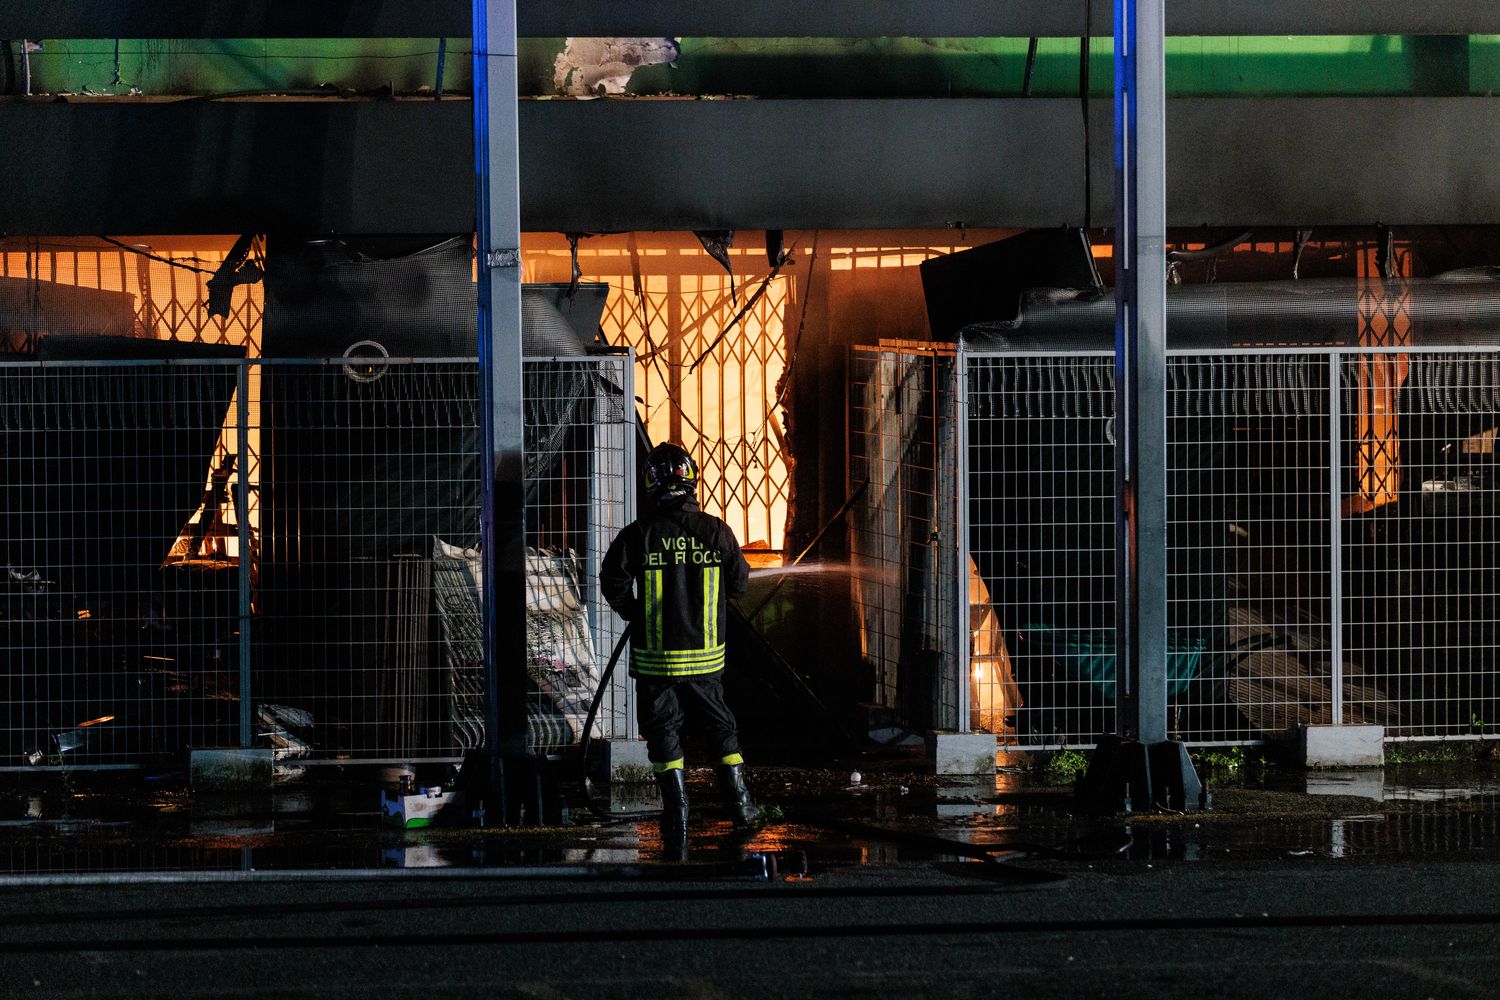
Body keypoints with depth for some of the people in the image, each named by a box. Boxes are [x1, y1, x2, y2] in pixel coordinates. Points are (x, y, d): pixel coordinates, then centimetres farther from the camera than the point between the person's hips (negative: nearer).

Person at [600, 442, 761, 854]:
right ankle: (741, 807, 24)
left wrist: (633, 614, 6)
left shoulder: (638, 535, -11)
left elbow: (613, 583, -13)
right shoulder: (716, 531, -6)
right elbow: (739, 583, 3)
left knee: (663, 732, 6)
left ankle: (677, 822, 0)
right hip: (706, 653, 2)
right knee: (721, 727, 18)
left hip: (654, 655, -2)